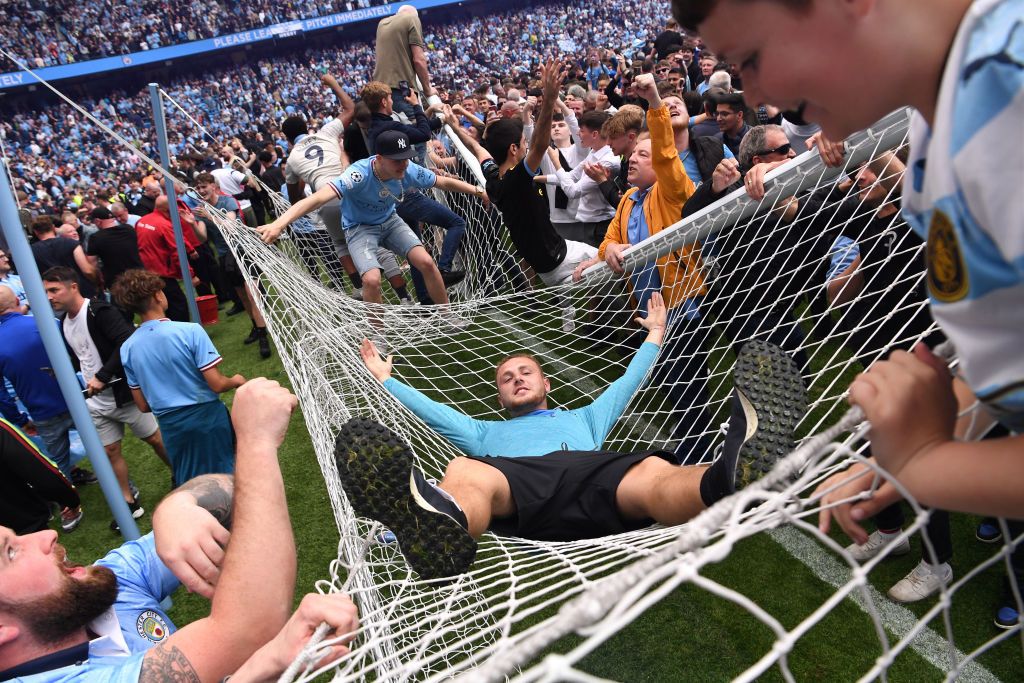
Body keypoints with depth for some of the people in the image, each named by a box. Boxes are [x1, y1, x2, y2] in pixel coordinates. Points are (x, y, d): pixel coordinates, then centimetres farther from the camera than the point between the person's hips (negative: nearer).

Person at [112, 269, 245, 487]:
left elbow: (143, 406, 5)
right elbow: (216, 384, -17)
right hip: (207, 418, -4)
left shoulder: (127, 348, -2)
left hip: (171, 427, 4)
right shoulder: (190, 331, -17)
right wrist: (236, 381, 5)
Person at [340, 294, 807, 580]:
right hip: (514, 483, 0)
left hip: (590, 476, 1)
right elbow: (436, 413, 43)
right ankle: (437, 525, -73)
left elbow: (626, 385, 46)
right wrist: (385, 378, 47)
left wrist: (654, 336, 50)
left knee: (654, 474, -36)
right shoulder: (487, 433, 44)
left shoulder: (583, 418, 46)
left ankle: (740, 472, -69)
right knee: (465, 472, -37)